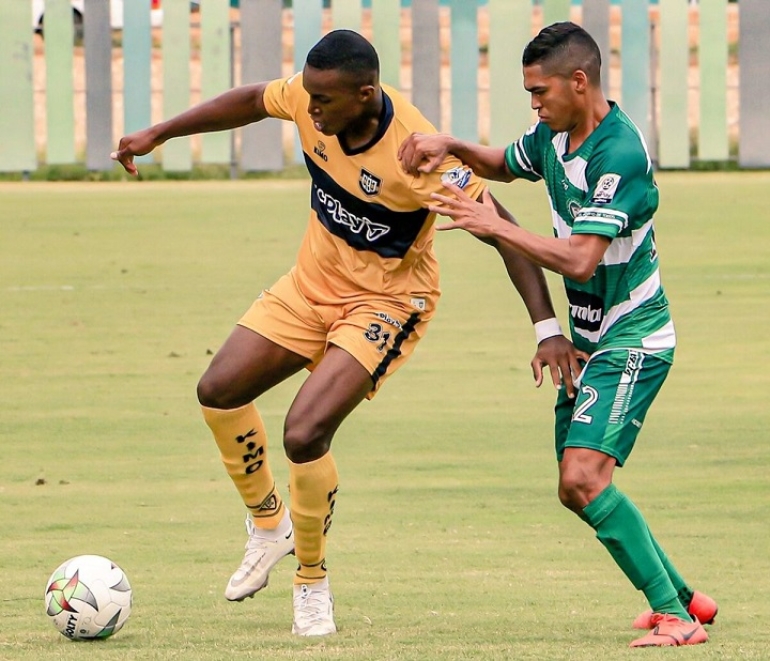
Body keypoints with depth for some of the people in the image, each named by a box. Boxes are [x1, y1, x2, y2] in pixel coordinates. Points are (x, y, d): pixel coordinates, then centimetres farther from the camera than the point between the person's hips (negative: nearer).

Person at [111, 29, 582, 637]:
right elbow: (251, 101, 7)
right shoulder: (310, 97, -16)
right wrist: (158, 134, 13)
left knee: (304, 433, -21)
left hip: (385, 302, -7)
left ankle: (313, 583, 1)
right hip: (312, 283, 7)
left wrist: (547, 329, -33)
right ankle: (269, 524, 27)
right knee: (219, 391, 3)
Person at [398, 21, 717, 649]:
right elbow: (503, 164, 27)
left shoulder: (620, 154, -23)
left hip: (632, 340, -10)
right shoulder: (555, 137, 5)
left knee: (584, 475, -21)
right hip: (590, 341, 10)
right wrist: (450, 146, 7)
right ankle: (684, 596, 24)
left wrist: (495, 226, -22)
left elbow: (581, 259, -30)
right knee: (578, 488, 11)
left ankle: (676, 617, -17)